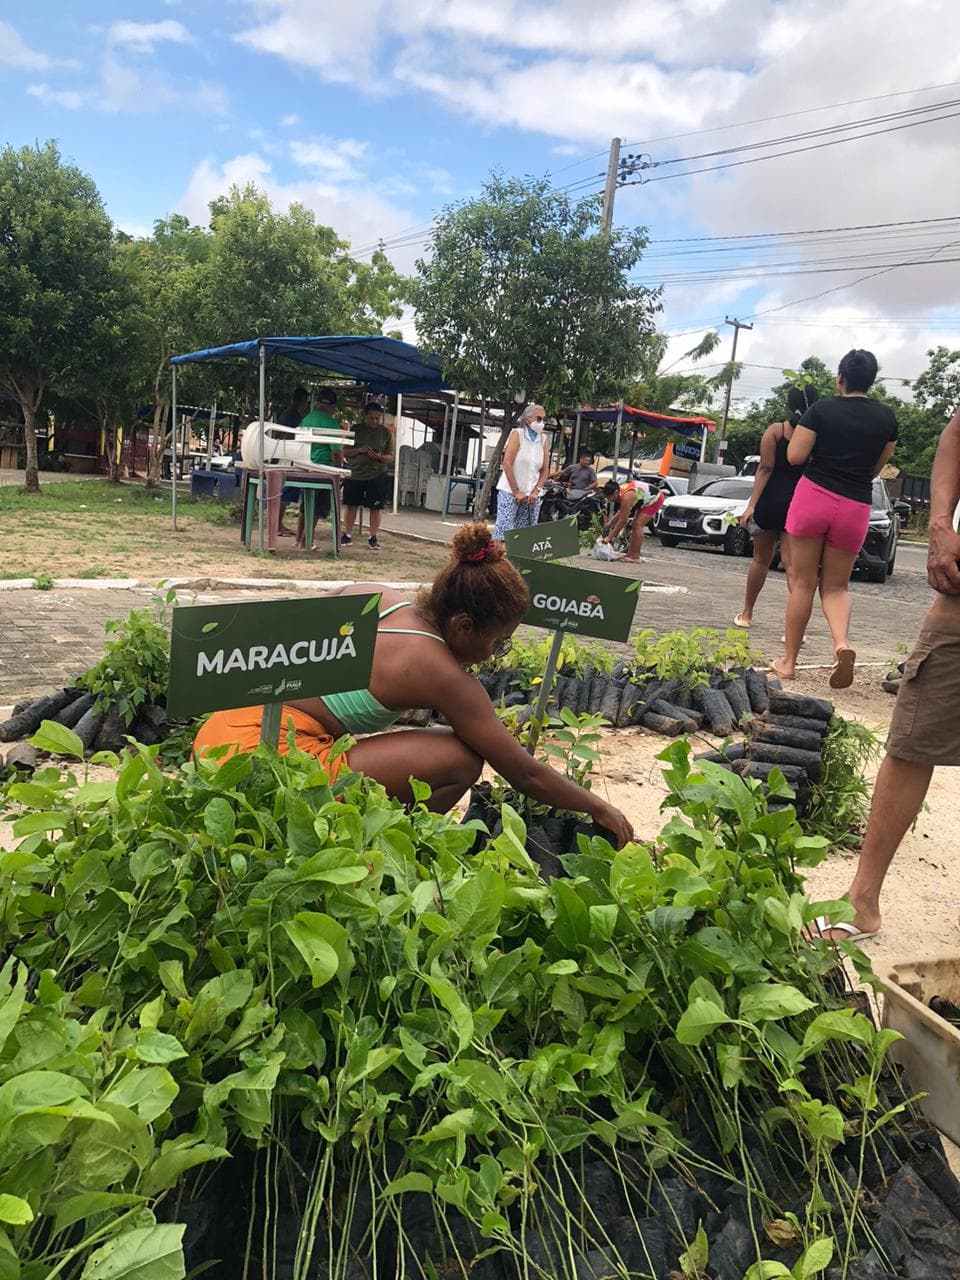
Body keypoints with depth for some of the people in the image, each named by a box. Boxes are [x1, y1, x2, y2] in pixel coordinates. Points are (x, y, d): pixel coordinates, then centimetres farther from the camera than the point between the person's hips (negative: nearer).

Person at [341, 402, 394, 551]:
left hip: (377, 475, -1)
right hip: (354, 474, 1)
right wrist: (359, 450, -15)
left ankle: (373, 538, 11)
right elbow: (344, 452, 3)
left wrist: (380, 457, -18)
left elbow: (391, 457, 3)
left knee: (375, 507, 1)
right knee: (351, 505, 6)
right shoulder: (355, 430, 4)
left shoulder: (386, 432, 3)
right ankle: (347, 535, 18)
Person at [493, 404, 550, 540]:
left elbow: (545, 470, 11)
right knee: (504, 531, -10)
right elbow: (507, 464, -10)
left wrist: (536, 491, -4)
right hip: (510, 492, -5)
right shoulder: (517, 434, -3)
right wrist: (516, 492, -13)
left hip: (531, 496, 5)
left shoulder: (543, 440, 10)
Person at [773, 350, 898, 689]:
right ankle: (842, 643, -15)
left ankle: (788, 661, 11)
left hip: (813, 497, -2)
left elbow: (794, 457, -7)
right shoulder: (886, 417, 5)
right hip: (855, 508, 2)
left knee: (802, 583, 6)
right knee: (836, 586, 13)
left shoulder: (821, 410, -3)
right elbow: (876, 468, 12)